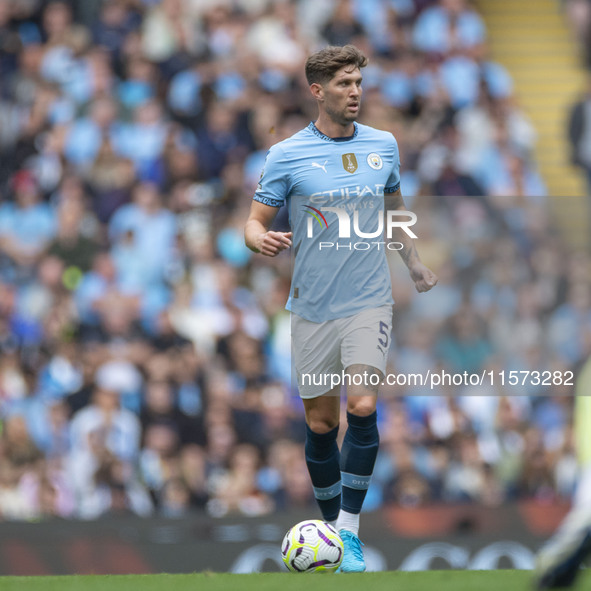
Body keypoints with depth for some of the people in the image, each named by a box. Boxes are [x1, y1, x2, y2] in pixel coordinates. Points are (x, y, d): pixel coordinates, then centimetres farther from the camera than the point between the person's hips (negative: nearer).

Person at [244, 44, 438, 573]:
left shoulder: (384, 146, 6)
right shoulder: (286, 156, -4)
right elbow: (256, 221, 0)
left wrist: (414, 263, 23)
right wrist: (263, 240, -23)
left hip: (368, 301, 1)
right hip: (313, 306, -1)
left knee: (363, 407, -17)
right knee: (321, 421, 5)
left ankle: (349, 527, -11)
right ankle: (331, 524, 23)